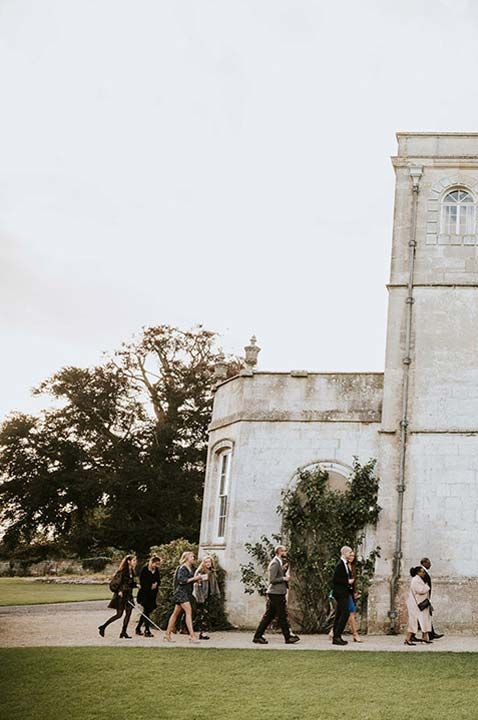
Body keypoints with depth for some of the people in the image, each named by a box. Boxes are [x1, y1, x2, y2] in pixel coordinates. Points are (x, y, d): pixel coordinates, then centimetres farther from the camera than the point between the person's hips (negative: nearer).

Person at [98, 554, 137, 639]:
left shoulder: (131, 571, 10)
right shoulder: (123, 571, -15)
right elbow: (116, 582, -17)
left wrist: (135, 585, 3)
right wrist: (119, 591, -25)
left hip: (128, 595, 8)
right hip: (121, 594, -8)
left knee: (128, 613, 2)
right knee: (119, 614, -5)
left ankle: (123, 632, 9)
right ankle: (102, 627, 7)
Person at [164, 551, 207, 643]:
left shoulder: (189, 568, 16)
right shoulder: (182, 568, -12)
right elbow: (181, 580, -22)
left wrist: (198, 579, 5)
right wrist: (194, 578, -19)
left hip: (186, 593, 10)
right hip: (181, 592, -10)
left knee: (176, 613, 12)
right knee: (189, 611, -15)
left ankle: (167, 634, 18)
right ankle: (192, 635, -18)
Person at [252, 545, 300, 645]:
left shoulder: (278, 562, 16)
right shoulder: (275, 563, -16)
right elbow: (272, 580, -20)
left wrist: (285, 570, 11)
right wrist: (284, 578, -14)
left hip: (276, 593, 10)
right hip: (276, 593, -10)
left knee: (268, 616, 10)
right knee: (282, 616, -1)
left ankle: (258, 636, 11)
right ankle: (288, 637, 7)